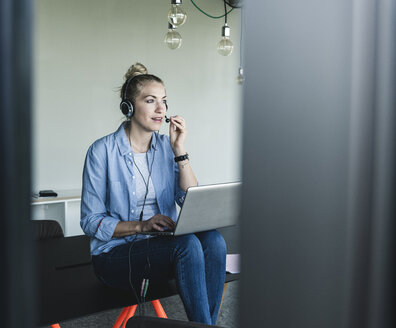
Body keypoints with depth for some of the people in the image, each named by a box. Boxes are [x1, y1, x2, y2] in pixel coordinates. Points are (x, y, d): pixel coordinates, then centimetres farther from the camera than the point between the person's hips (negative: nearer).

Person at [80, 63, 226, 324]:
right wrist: (141, 226, -20)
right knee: (188, 244, -31)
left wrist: (180, 152, -10)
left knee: (213, 240, -26)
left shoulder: (167, 146, 6)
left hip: (163, 243, 5)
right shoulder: (102, 151, -7)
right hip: (116, 253, -4)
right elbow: (91, 222, -7)